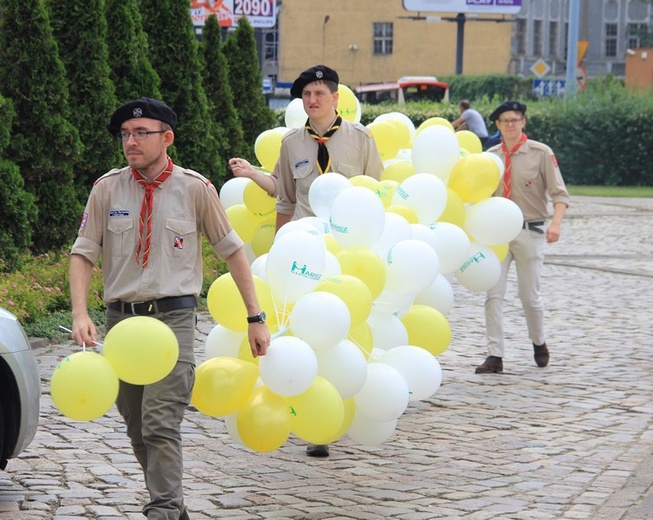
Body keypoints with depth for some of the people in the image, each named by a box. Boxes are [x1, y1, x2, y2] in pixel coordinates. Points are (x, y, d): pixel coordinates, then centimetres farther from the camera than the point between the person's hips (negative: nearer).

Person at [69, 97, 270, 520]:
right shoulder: (108, 189, 4)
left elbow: (232, 251, 6)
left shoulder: (195, 188, 0)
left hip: (172, 315, -3)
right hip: (121, 318, 3)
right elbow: (83, 253, 3)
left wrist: (256, 317, 4)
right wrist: (80, 313, -13)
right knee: (137, 430, 10)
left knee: (161, 425, -15)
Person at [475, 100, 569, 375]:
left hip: (530, 231, -3)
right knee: (493, 294, -5)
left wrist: (555, 223, -23)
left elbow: (559, 193, -7)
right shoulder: (490, 156, 8)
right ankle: (495, 356, -3)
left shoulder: (541, 153, -3)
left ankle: (539, 343, 30)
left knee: (530, 295, 4)